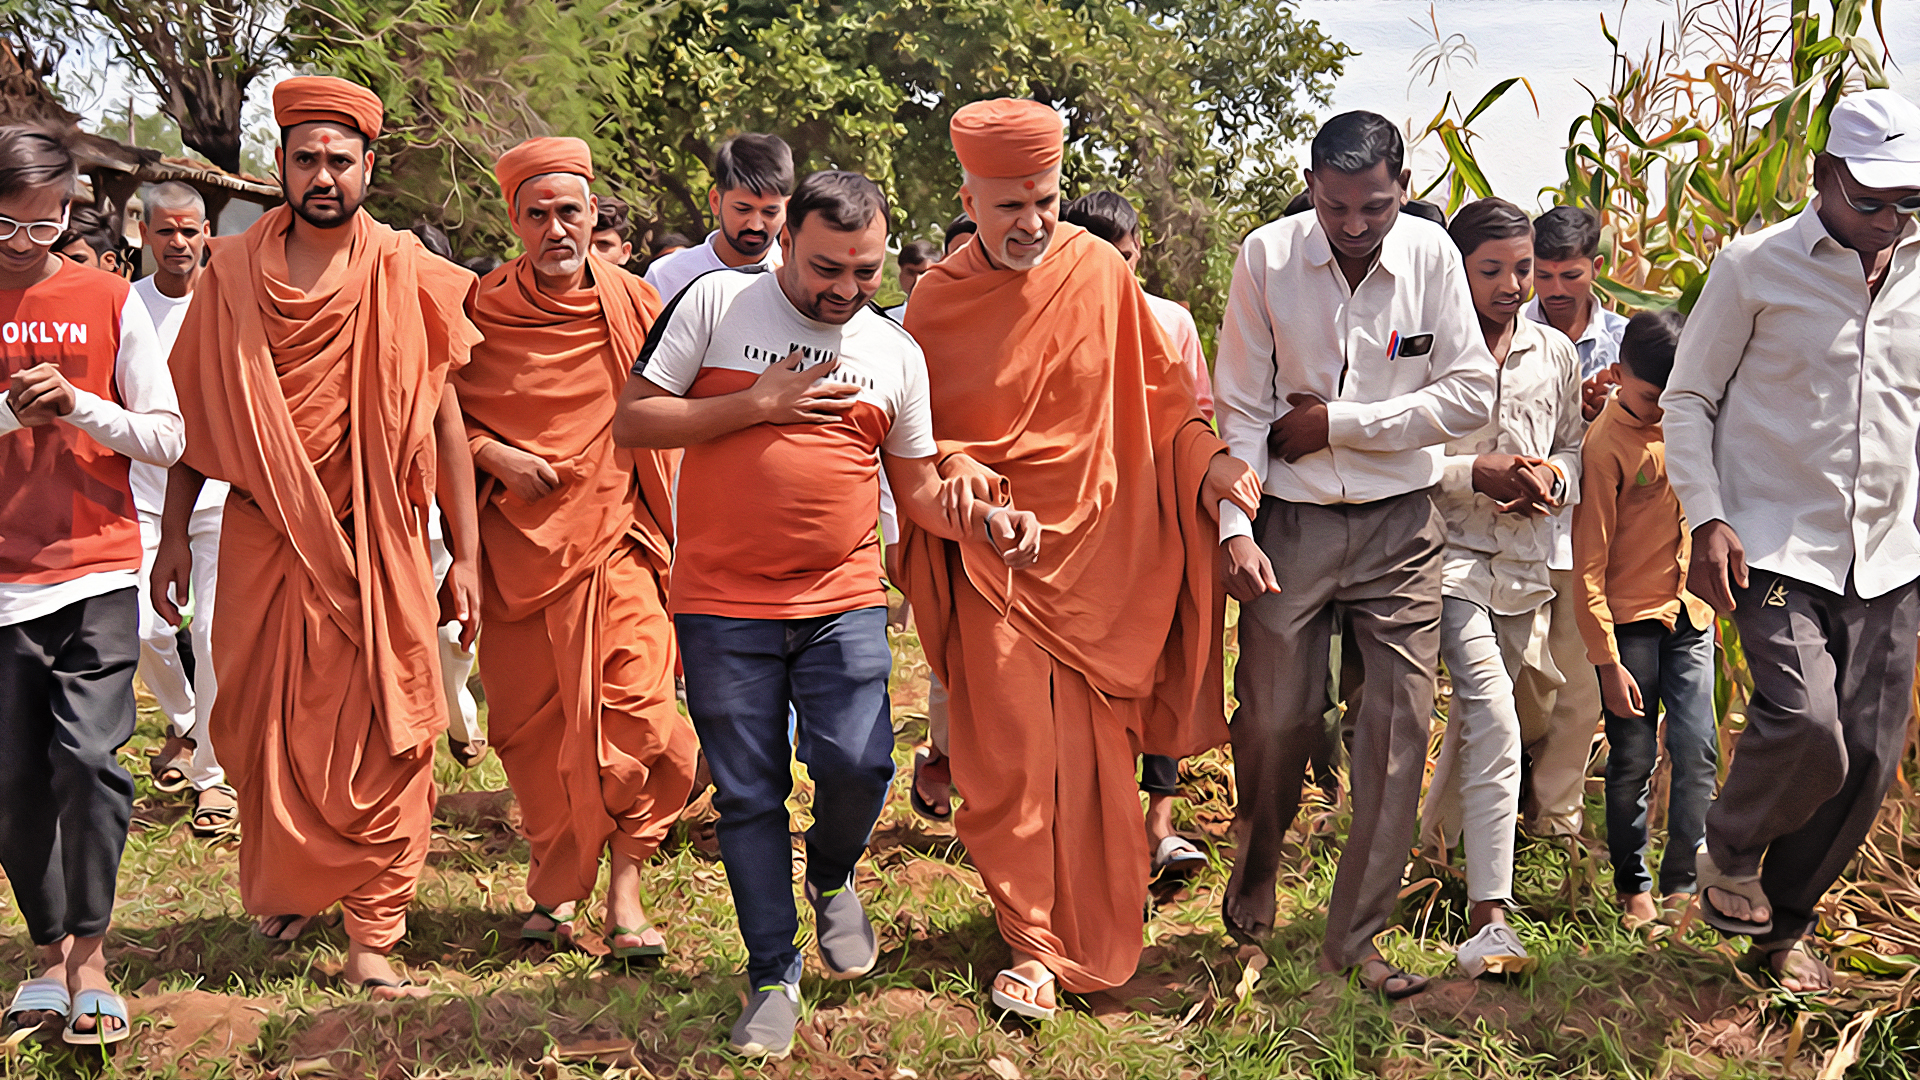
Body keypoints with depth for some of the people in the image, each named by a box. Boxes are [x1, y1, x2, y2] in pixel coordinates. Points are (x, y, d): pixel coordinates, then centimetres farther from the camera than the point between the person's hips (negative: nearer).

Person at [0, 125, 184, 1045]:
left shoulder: (110, 301, 3)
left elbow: (167, 439, 2)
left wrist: (79, 406, -13)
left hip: (97, 568, -1)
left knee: (88, 757, -12)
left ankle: (90, 953, 4)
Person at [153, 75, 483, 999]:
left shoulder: (403, 276, -1)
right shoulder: (231, 274, 5)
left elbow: (444, 418, 0)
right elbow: (198, 413, 12)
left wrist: (465, 557, -3)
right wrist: (174, 535, 8)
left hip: (375, 542, -2)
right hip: (263, 541, 2)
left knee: (379, 741, -2)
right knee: (262, 729, 10)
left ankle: (372, 940, 7)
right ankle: (286, 889, 34)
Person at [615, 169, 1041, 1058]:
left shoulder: (896, 353, 8)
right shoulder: (716, 304, -1)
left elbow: (916, 489, 15)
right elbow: (631, 424, -4)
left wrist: (980, 520, -7)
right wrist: (758, 403, -13)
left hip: (842, 601, 2)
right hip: (722, 602, -1)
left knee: (856, 765, -14)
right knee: (748, 795, 5)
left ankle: (831, 877, 21)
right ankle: (772, 977, 21)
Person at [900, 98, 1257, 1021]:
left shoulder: (1097, 271, -1)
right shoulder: (938, 303, -4)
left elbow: (1159, 382, 9)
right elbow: (915, 431, 3)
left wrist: (1204, 458, -3)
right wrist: (953, 466, -17)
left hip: (1101, 546, 2)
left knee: (1097, 754, 8)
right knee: (1014, 755, -4)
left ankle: (1094, 936, 28)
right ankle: (1036, 945, 9)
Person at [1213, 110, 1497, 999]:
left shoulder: (1431, 254, -5)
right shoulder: (1266, 257, -6)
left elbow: (1472, 394, -6)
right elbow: (1240, 410, -3)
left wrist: (1338, 423, -11)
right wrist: (1235, 527, -12)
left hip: (1399, 524, 1)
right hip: (1290, 522, -1)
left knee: (1400, 722, -3)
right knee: (1276, 717, 4)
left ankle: (1354, 939, 8)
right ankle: (1256, 866, 36)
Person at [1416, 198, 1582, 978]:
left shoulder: (1555, 353, 11)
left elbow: (1573, 448, 19)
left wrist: (1551, 477, -4)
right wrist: (1473, 473, -18)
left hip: (1524, 563, 6)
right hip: (1448, 553, -6)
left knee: (1475, 723, 17)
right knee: (1495, 723, -19)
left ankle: (1433, 847, 43)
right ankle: (1489, 917, -19)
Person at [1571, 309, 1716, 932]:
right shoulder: (1606, 444, -15)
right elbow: (1589, 563, -15)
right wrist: (1607, 660, -17)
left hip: (1688, 614, 5)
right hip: (1631, 618, -5)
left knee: (1697, 750, -1)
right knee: (1634, 758, 1)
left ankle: (1684, 884, 8)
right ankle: (1632, 886, 16)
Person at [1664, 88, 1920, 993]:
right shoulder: (1755, 267, -3)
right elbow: (1687, 398, 1)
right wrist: (1707, 519, -10)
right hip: (1776, 549, -5)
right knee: (1805, 726, -23)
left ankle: (1786, 924, 25)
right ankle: (1730, 852, 9)